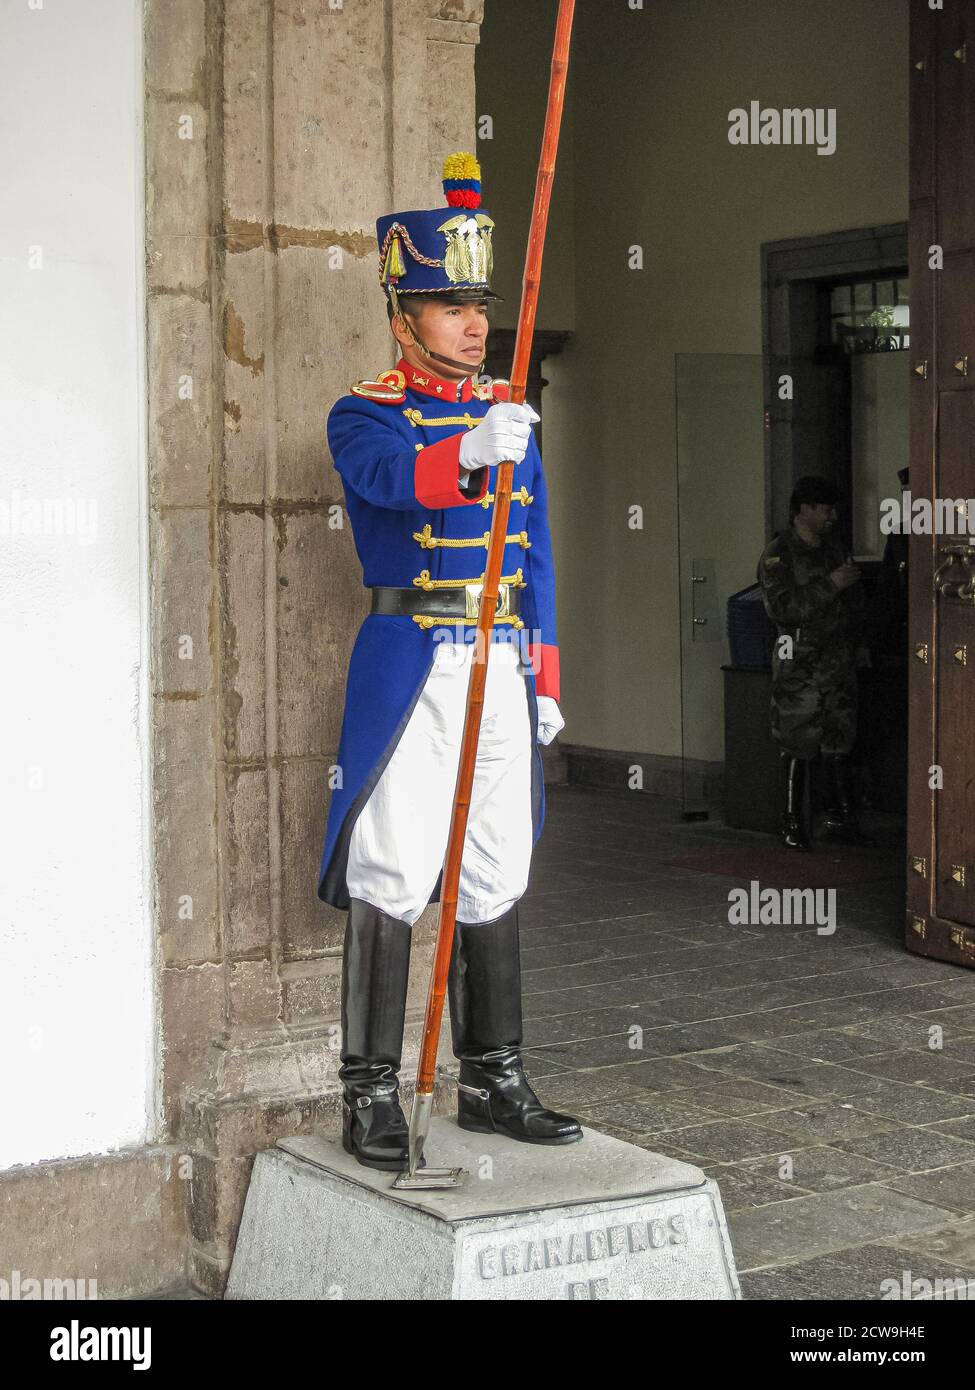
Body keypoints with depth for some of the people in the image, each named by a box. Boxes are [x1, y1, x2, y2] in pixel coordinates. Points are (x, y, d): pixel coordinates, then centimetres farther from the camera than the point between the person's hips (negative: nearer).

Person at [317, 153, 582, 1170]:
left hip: (502, 669, 6)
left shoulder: (507, 412, 15)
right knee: (390, 883, -6)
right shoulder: (363, 415, -3)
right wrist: (472, 453, -48)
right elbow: (396, 475, -27)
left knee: (495, 882, 9)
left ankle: (492, 1083, 19)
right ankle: (371, 1096, 2)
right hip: (410, 666, -6)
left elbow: (536, 556, 16)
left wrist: (544, 680, 11)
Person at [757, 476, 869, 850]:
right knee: (797, 745, -3)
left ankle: (843, 816, 18)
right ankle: (792, 823, 4)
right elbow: (780, 607, -21)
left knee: (840, 740, 10)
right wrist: (829, 585, -21)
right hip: (800, 661, -7)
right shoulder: (778, 555, -9)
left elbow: (855, 597, 26)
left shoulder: (835, 547, 13)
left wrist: (852, 635, 15)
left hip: (839, 660, 7)